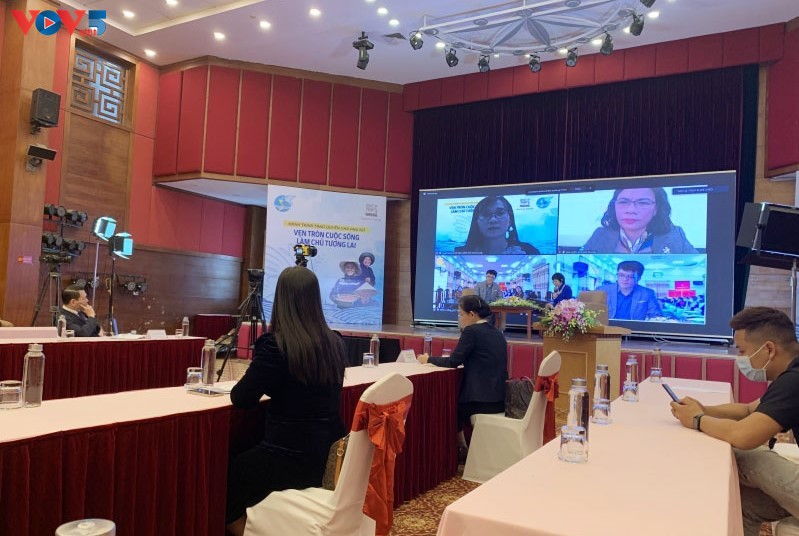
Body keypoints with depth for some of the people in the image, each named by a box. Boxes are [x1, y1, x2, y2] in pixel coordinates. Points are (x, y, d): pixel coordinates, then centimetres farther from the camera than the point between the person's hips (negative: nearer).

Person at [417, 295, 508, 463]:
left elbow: (454, 362, -11)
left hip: (482, 400, -8)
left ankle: (461, 450, 27)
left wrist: (428, 359, 4)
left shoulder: (471, 331, -11)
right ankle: (462, 450, 27)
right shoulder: (497, 333, 13)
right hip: (500, 399, 8)